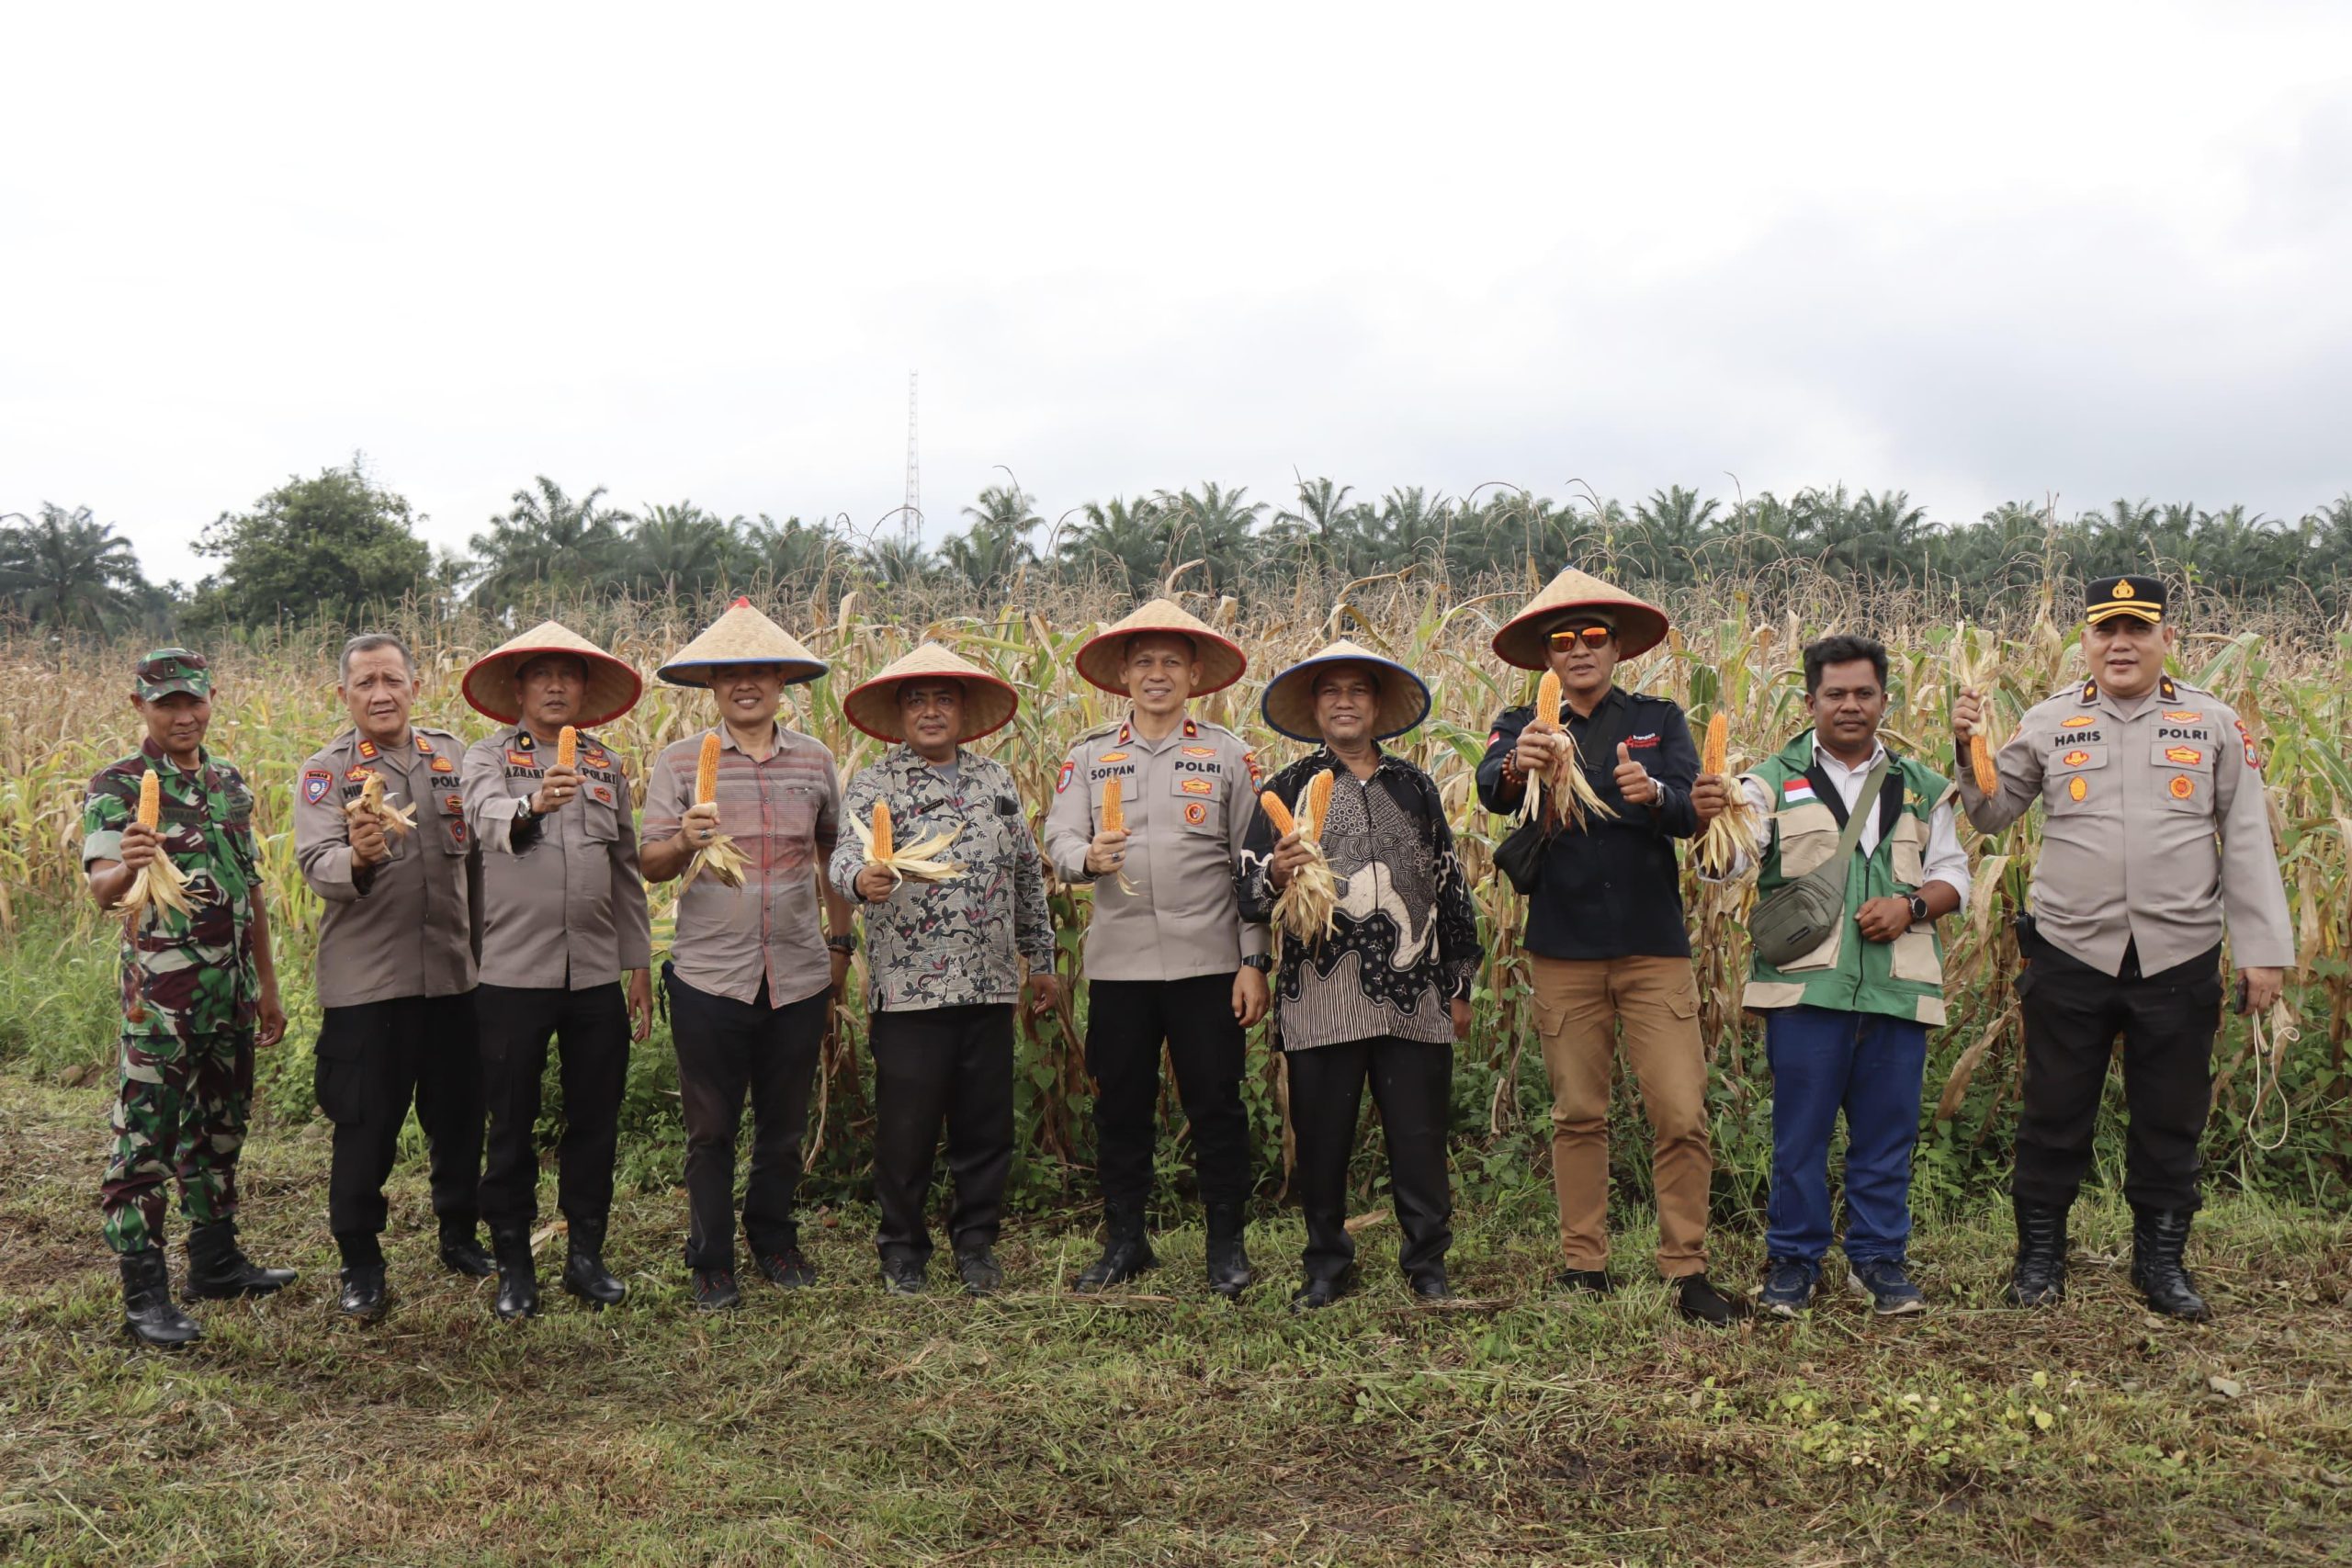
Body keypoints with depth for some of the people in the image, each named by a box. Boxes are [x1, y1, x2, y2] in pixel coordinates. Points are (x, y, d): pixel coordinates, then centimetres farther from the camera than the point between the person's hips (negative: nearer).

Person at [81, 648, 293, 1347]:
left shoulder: (229, 782, 11)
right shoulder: (116, 786, -8)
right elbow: (101, 889, -21)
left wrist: (268, 988, 17)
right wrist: (126, 868, -45)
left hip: (231, 993, 6)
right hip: (160, 995, -6)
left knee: (219, 1129, 16)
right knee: (144, 1138, -2)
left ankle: (215, 1260, 29)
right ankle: (145, 1296, 4)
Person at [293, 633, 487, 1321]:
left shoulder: (453, 755, 7)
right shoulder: (325, 770, -2)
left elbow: (480, 847, 15)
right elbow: (316, 866, -15)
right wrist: (357, 859, -36)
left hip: (453, 973, 3)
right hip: (365, 979, -3)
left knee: (459, 1115, 13)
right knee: (366, 1127, 3)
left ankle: (460, 1235, 32)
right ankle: (360, 1264, 18)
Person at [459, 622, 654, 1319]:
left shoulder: (608, 764, 12)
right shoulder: (490, 755, 0)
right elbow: (485, 814, -23)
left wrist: (639, 963, 12)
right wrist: (532, 803, -46)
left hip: (597, 975, 3)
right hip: (514, 974, -3)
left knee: (595, 1120, 9)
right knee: (512, 1124, 5)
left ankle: (586, 1254, 23)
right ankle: (514, 1265, 18)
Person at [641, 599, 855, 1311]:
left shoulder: (815, 760, 6)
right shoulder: (678, 761, -1)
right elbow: (650, 865, -4)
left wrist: (842, 940, 15)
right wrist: (684, 841, -25)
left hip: (799, 977, 2)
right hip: (710, 976, -2)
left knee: (785, 1124, 14)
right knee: (711, 1128, 7)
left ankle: (775, 1241, 33)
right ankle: (711, 1262, 22)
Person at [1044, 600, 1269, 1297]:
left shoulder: (1229, 753, 3)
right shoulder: (1088, 755, 9)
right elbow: (1057, 840, 0)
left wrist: (1254, 962, -5)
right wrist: (1088, 857, -24)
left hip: (1209, 964, -2)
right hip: (1118, 964, 2)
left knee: (1216, 1106, 3)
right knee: (1120, 1107, 10)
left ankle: (1226, 1244, 17)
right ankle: (1124, 1241, 24)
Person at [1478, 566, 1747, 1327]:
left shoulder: (1659, 719, 7)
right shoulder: (1523, 726, 6)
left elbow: (1694, 813, -8)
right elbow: (1491, 791, -16)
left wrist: (1653, 794, -31)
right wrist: (1518, 767, -40)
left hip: (1653, 946, 0)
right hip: (1564, 948, 0)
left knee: (1682, 1115, -4)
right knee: (1577, 1115, 8)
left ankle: (1688, 1272, 7)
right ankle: (1584, 1267, 18)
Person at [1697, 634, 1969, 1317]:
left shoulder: (1920, 786, 16)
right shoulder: (1775, 781, 6)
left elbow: (1953, 875, 17)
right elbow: (1730, 861, -8)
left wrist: (1911, 905, -4)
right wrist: (1712, 820, -31)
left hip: (1898, 986, 3)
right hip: (1807, 985, -2)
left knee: (1887, 1132, 8)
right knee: (1800, 1131, 3)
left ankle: (1879, 1259, 21)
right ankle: (1793, 1262, 15)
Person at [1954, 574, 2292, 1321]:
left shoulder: (2214, 723, 3)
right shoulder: (2049, 723, 4)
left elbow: (2248, 844, 3)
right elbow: (1992, 814, 9)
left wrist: (2263, 950, -2)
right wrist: (1968, 748, -9)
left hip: (2179, 960, 0)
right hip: (2071, 957, 0)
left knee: (2171, 1120, 11)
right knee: (2055, 1115, 9)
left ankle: (2162, 1262, 28)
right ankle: (2039, 1257, 24)